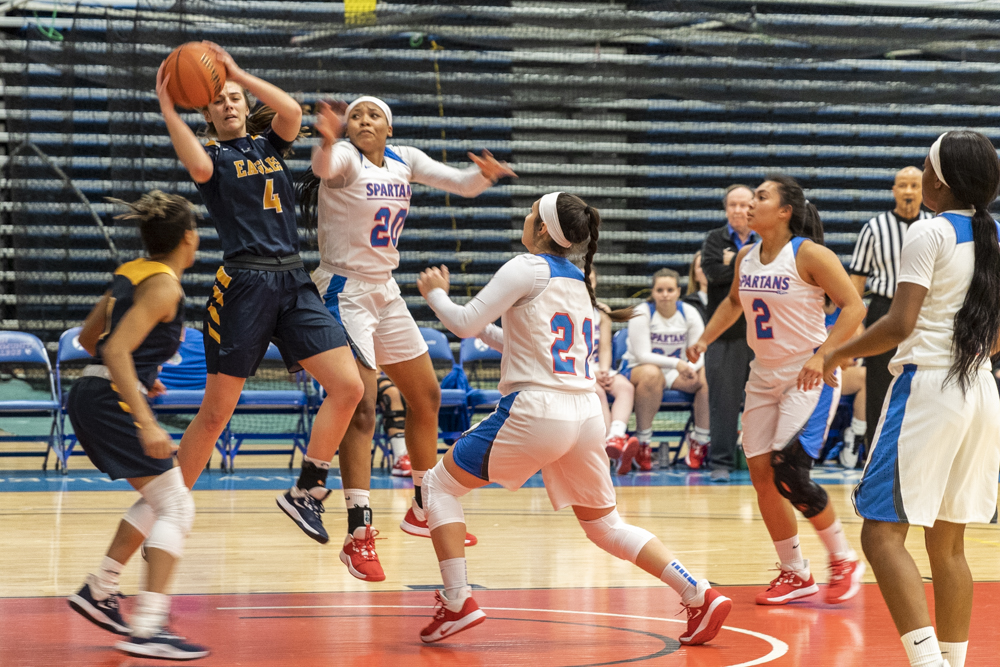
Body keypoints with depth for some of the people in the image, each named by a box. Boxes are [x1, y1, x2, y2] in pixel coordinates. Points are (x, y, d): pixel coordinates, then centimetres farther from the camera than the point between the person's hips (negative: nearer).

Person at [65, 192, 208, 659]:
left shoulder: (132, 272, 13)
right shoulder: (164, 285, -13)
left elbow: (88, 338, 24)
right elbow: (115, 350, -23)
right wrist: (146, 423, -27)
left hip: (90, 396, 10)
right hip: (111, 402, -10)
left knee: (158, 497, 23)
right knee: (177, 508, -9)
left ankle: (98, 590, 25)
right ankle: (146, 629, -18)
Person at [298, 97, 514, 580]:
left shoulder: (405, 161, 4)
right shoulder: (345, 157, -14)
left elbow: (462, 184, -3)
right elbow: (323, 167, -38)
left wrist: (483, 173, -26)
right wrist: (327, 141, -61)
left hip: (385, 293, 8)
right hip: (345, 293, -8)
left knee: (426, 397, 16)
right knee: (361, 412, -15)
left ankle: (423, 511, 32)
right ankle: (359, 535, -16)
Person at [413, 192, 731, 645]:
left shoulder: (528, 268, -5)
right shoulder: (578, 281, 19)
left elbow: (464, 324, -7)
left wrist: (436, 294, 12)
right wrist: (489, 331, 34)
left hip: (536, 411, -7)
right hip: (586, 415, 7)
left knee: (440, 484, 7)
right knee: (605, 526, 18)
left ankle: (456, 603, -3)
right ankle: (700, 596, 7)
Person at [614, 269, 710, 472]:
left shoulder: (689, 314, 0)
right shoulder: (642, 314, -13)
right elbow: (642, 355, -19)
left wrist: (691, 367, -28)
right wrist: (676, 363, -31)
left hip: (675, 372, 4)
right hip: (636, 369, -4)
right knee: (652, 374, -41)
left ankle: (699, 441, -10)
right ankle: (642, 444, -31)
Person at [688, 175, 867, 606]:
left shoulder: (808, 254, -14)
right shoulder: (746, 258, 6)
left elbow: (853, 306, -16)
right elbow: (734, 302, 27)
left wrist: (822, 356, -26)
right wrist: (704, 340, 15)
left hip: (809, 378, -7)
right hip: (764, 377, 7)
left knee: (788, 473, -17)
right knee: (761, 474, 3)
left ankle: (843, 560, 2)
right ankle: (795, 574, 17)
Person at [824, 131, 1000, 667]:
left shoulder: (929, 233, -11)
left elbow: (900, 324, -17)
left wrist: (839, 354, -3)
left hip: (927, 387, -8)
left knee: (883, 532, -7)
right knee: (948, 543, 13)